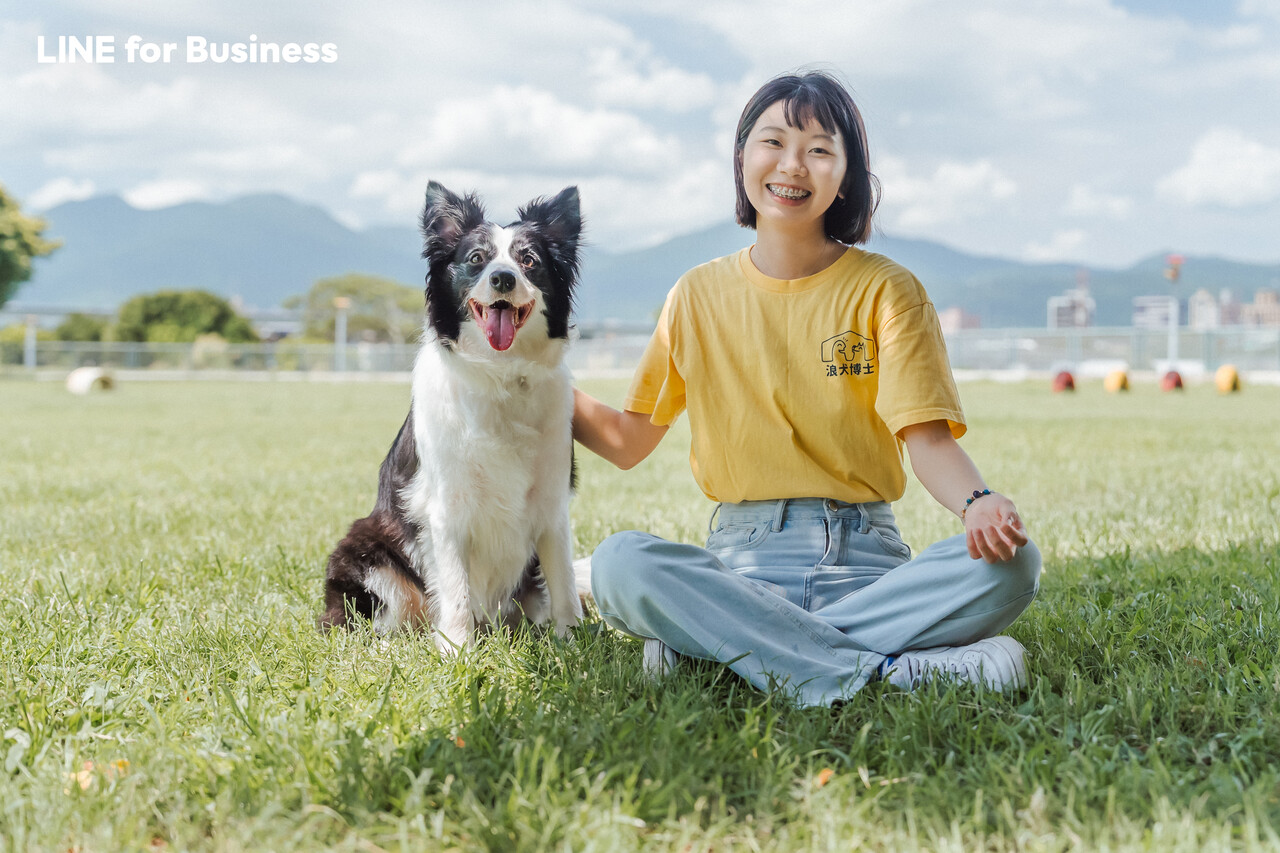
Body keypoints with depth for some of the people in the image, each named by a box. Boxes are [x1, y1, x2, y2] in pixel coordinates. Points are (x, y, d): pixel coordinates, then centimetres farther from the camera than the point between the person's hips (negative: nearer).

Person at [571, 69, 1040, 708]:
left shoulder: (886, 290, 5)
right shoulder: (699, 295, 10)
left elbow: (928, 439, -6)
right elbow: (627, 442, 14)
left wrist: (977, 504, -28)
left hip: (865, 560, 0)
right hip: (741, 563, 0)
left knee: (1009, 564, -29)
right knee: (618, 563, -30)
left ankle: (714, 644, -28)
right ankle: (884, 669, -29)